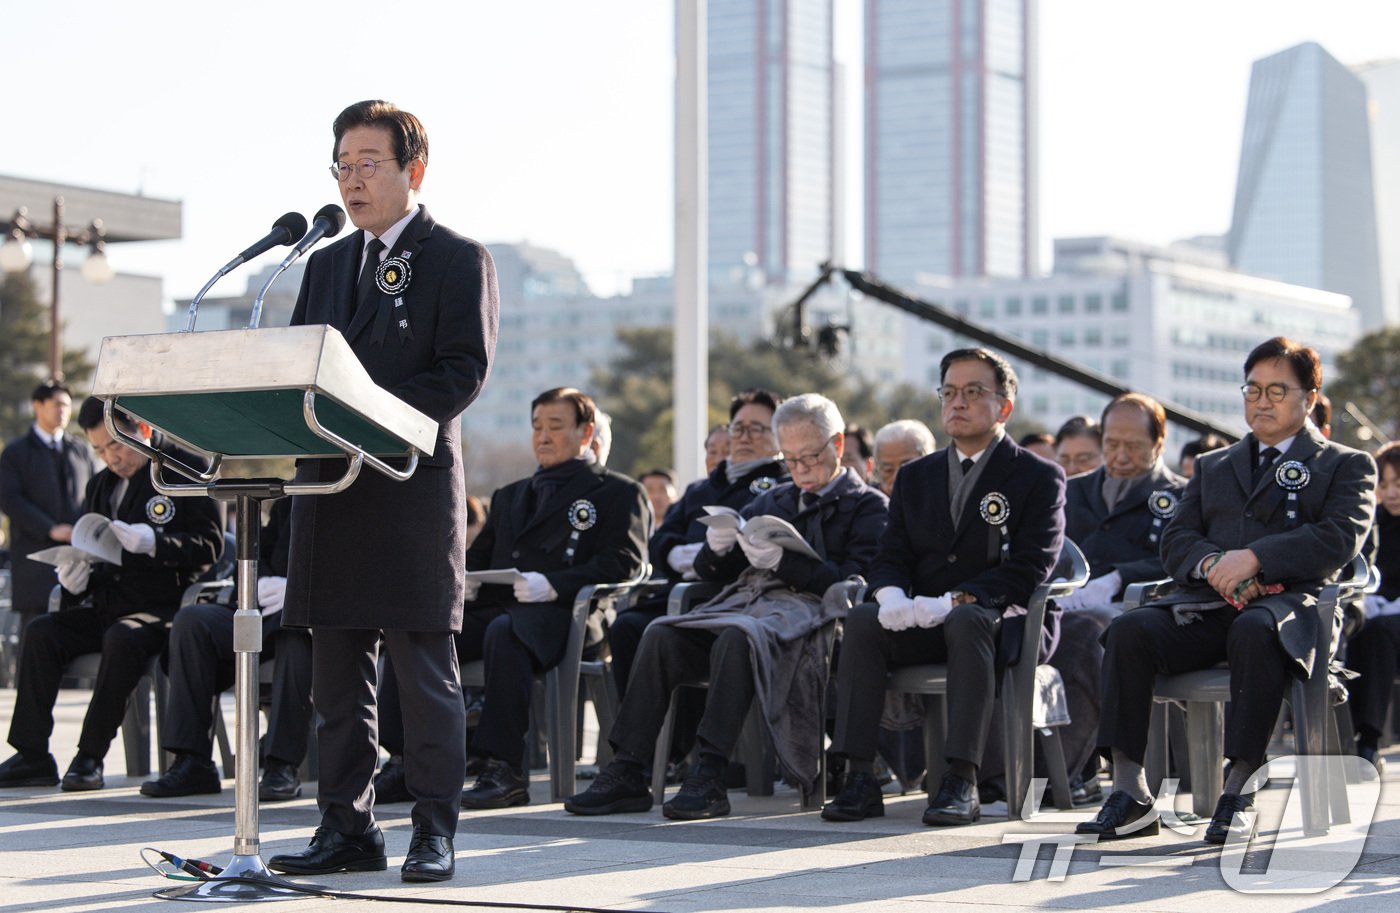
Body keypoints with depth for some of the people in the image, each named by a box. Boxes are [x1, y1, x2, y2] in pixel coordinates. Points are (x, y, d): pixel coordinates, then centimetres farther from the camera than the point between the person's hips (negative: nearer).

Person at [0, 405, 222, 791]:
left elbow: (210, 546, -9)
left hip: (159, 609, -6)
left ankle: (91, 757, -29)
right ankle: (33, 756, -17)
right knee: (40, 632, -16)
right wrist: (74, 577, 0)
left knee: (121, 639, -36)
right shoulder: (100, 487, 18)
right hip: (104, 607, 7)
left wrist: (154, 542, -22)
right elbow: (87, 549, 24)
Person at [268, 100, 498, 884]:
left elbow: (467, 370, -10)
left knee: (427, 673, -3)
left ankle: (436, 833, 2)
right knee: (340, 672, 7)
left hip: (416, 486, -6)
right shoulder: (328, 262, 19)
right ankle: (348, 827, 12)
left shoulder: (460, 260, 0)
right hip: (332, 486, 6)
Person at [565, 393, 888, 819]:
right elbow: (712, 571, 23)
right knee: (661, 635, -20)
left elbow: (851, 583, -8)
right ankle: (627, 772, -24)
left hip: (808, 613, -6)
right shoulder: (773, 500, 28)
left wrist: (784, 563, -19)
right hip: (748, 602, 6)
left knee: (737, 637, -37)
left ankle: (709, 778, -40)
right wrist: (718, 548, -1)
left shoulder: (868, 506, 8)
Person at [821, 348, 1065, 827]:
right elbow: (891, 556, 10)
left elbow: (1030, 567, -10)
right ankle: (860, 777, -31)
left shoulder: (1039, 477, 3)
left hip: (999, 621, -4)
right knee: (861, 621, -25)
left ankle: (962, 780, -42)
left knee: (967, 621, -38)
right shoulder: (915, 477, 19)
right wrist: (892, 595, -15)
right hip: (921, 625, 4)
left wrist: (956, 601, -23)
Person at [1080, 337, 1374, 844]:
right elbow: (1176, 539, 16)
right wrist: (1212, 565, -9)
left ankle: (1240, 788, -38)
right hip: (1206, 607, 4)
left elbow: (1340, 539, -3)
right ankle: (1129, 791, -30)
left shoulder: (1347, 465, 16)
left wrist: (1253, 558, -15)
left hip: (1288, 601, -4)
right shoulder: (1212, 466, 30)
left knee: (1254, 631, -41)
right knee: (1129, 629, -27)